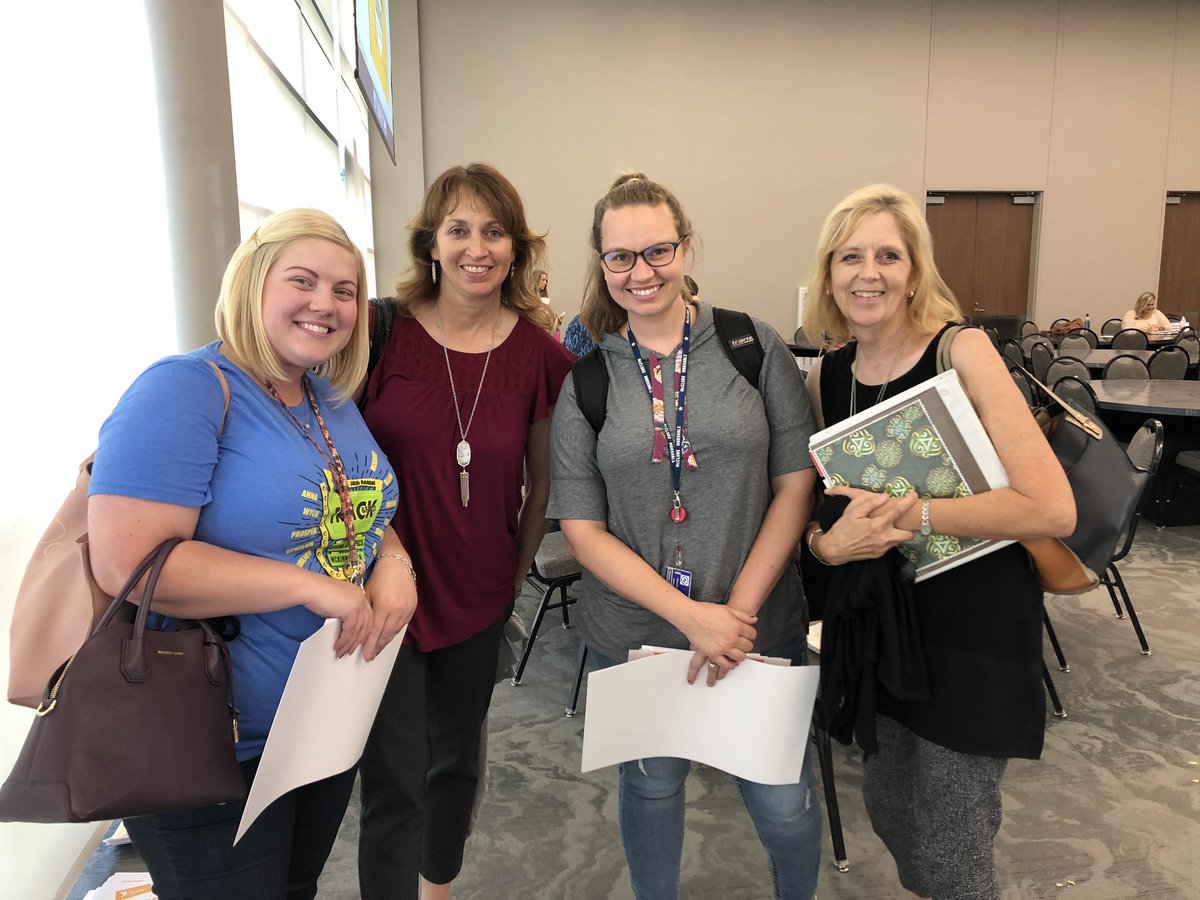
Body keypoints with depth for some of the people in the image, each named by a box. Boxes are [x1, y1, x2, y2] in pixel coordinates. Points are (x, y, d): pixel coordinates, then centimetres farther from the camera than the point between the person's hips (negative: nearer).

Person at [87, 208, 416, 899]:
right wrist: (311, 586, -28)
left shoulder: (334, 400, 4)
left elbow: (370, 513, 13)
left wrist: (393, 562, -10)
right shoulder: (184, 390, -20)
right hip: (217, 751, -7)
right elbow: (127, 562, -28)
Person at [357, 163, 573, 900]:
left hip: (478, 596, 3)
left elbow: (542, 481, 5)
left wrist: (518, 572, 8)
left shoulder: (540, 354, -6)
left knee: (457, 759, 22)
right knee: (395, 786, 2)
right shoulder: (383, 331, -12)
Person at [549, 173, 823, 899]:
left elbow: (797, 485, -5)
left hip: (761, 624, 0)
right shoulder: (584, 375, -4)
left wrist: (740, 609, -13)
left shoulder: (756, 347, -5)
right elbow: (583, 528, -6)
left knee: (782, 800, 11)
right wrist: (690, 616, -16)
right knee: (651, 785, 19)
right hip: (634, 634, 1)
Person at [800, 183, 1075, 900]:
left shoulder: (961, 351, -17)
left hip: (975, 624, -5)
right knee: (889, 812, 20)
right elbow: (810, 499, 7)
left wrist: (909, 512, -27)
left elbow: (1054, 509, -24)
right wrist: (826, 541, -14)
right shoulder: (827, 373, -1)